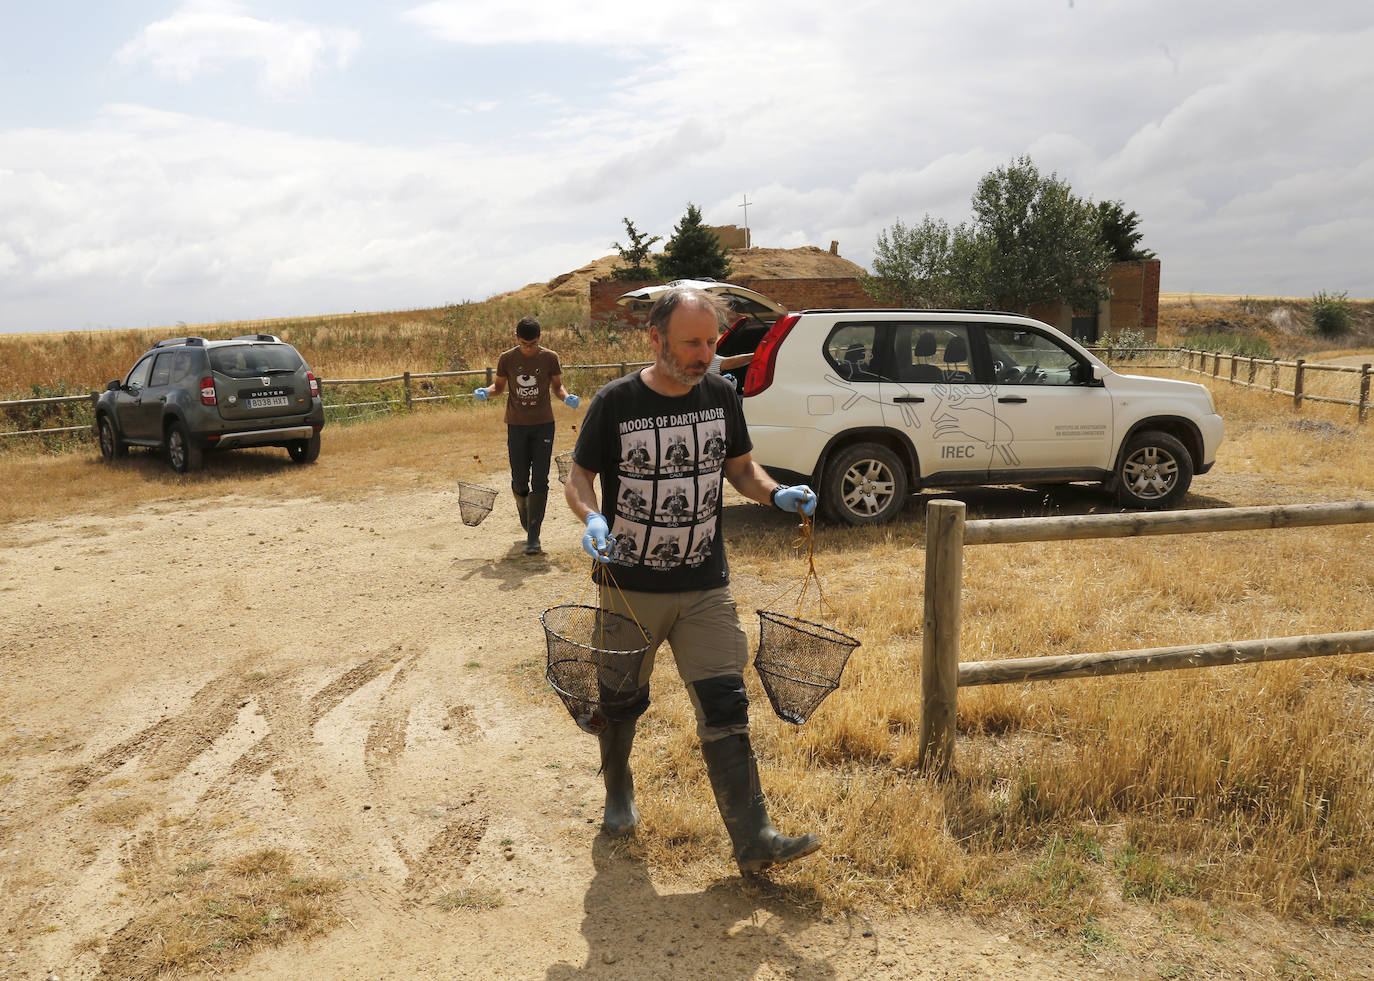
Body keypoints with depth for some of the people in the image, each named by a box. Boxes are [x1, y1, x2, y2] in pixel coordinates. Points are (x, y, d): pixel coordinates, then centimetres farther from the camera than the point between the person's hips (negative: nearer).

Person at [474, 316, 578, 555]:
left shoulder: (550, 358, -3)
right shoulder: (507, 359, -1)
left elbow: (557, 385, 9)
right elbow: (499, 386, 12)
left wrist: (566, 397, -12)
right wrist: (485, 392, -9)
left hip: (543, 425, -1)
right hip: (517, 426, 1)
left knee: (540, 481, -6)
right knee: (519, 481, 3)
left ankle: (533, 537, -4)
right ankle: (525, 516, 35)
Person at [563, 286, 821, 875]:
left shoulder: (721, 395, 1)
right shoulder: (616, 402, -9)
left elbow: (740, 468, 12)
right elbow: (578, 478, -2)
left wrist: (777, 494, -8)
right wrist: (591, 519, -23)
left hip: (705, 588, 2)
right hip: (630, 588, -1)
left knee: (724, 707, -4)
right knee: (620, 702, 15)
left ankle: (753, 839, 2)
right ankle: (618, 794, 42)